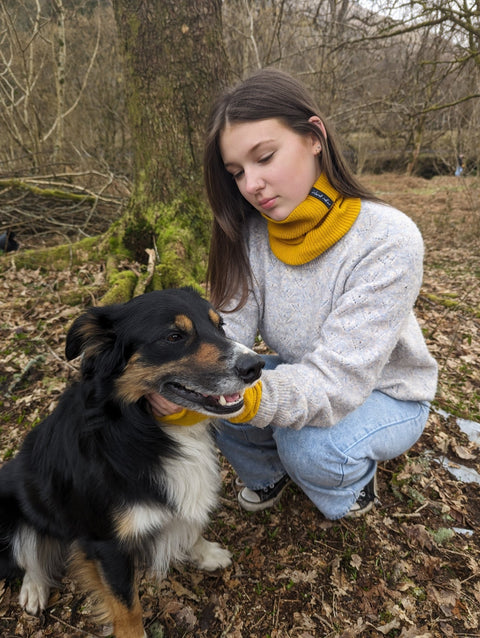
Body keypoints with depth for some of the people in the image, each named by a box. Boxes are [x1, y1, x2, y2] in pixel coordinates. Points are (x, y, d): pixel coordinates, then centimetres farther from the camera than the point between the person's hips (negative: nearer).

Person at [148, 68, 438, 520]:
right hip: (304, 377, 4)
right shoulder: (250, 233, -13)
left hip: (384, 394, -3)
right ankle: (266, 473, 12)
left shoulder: (388, 240, -29)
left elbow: (337, 380, -35)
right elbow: (227, 330, -20)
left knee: (309, 441, -33)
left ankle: (355, 481, 4)